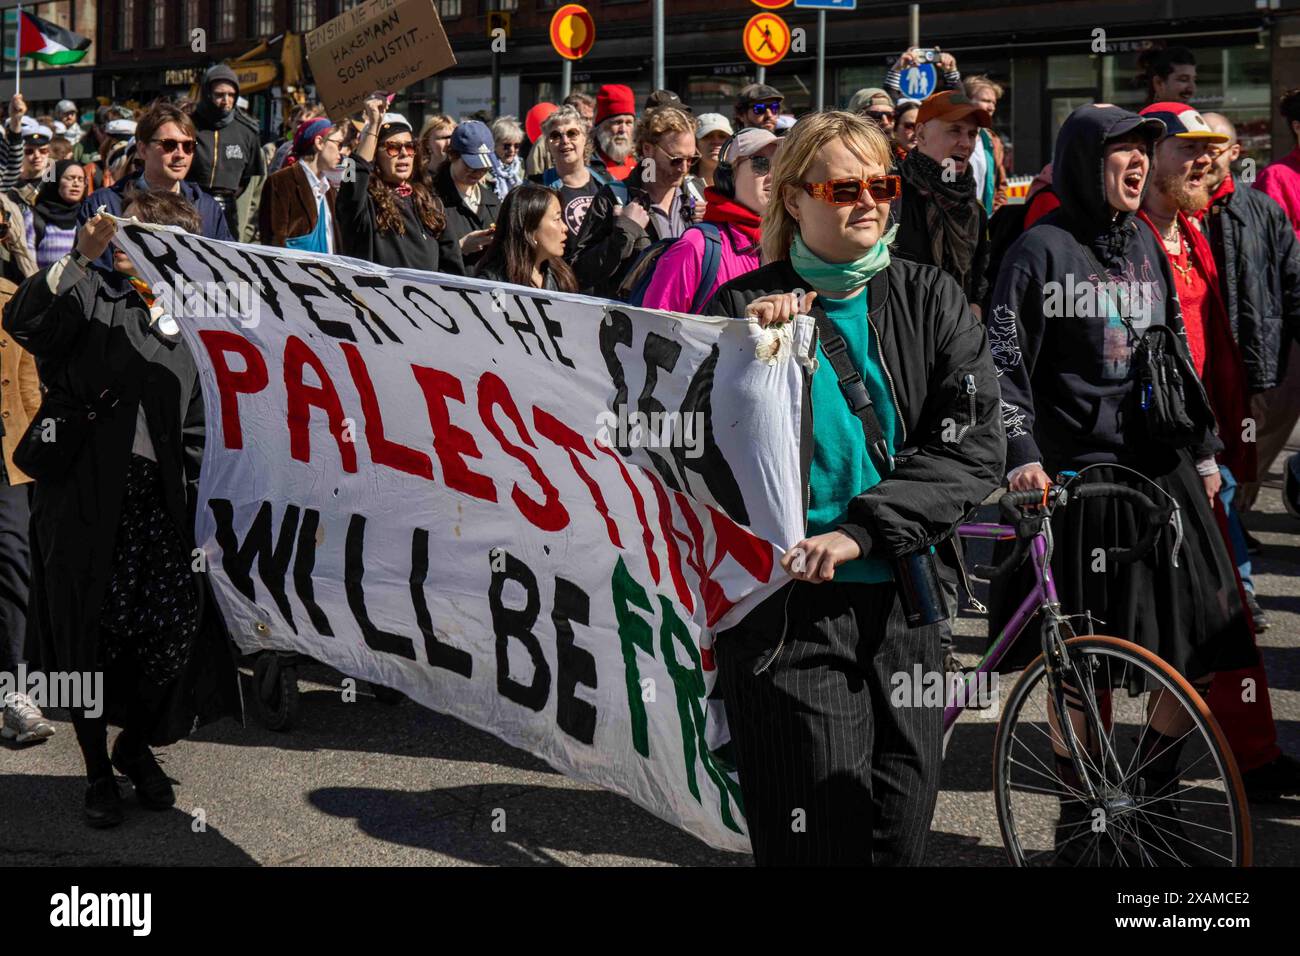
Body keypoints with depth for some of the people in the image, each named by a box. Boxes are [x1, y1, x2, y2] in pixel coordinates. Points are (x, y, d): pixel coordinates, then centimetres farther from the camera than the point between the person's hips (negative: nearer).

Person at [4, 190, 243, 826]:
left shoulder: (189, 327, 13)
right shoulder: (91, 297, 5)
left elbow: (197, 428, 14)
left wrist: (199, 507, 6)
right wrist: (79, 258, -25)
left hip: (157, 494, 2)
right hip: (83, 493, -2)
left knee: (178, 619, -9)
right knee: (92, 630, 0)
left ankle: (137, 744, 16)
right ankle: (98, 770, 16)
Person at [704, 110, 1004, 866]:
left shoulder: (930, 300, 4)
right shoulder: (743, 308, -2)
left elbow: (976, 444, -6)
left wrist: (860, 531, -17)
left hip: (902, 603, 3)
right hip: (785, 611, -2)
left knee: (901, 831, 8)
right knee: (815, 837, -2)